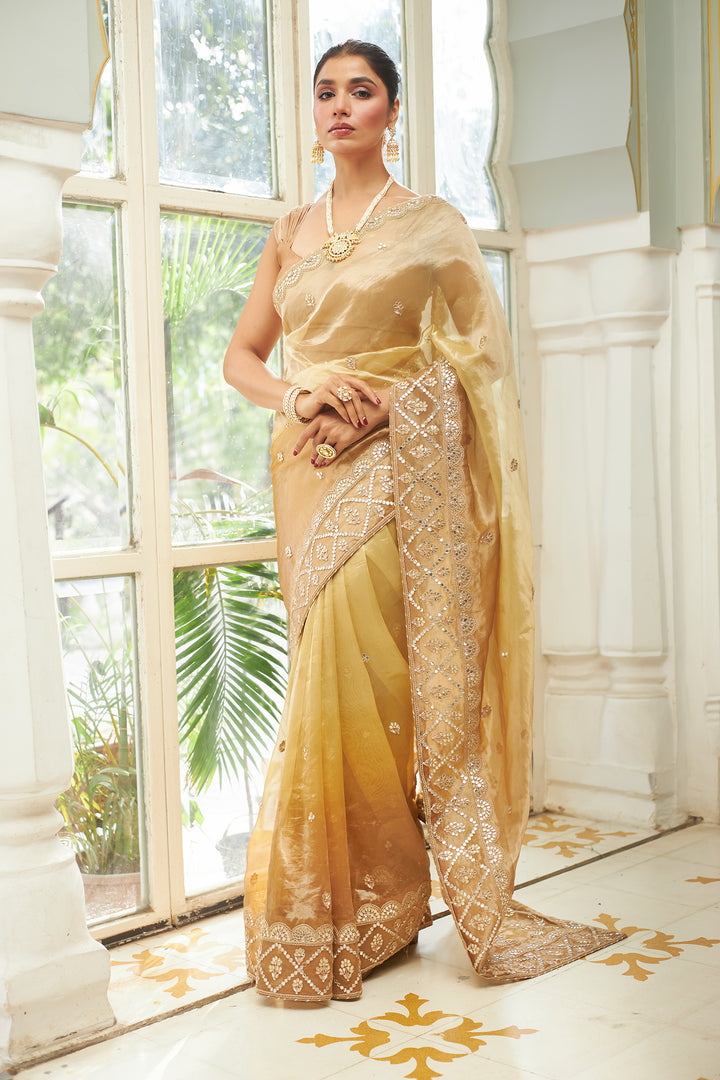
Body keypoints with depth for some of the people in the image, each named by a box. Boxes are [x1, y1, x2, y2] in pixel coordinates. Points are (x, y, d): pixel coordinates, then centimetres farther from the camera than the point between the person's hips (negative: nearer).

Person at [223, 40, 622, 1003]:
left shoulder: (433, 226, 5)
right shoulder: (291, 232, 17)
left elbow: (478, 366, 0)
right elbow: (241, 357, 16)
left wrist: (374, 408, -14)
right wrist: (299, 395, -6)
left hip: (391, 469, -4)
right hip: (305, 471, 4)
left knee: (349, 674, -11)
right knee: (331, 675, 3)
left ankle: (345, 918, 3)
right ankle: (378, 899, 15)